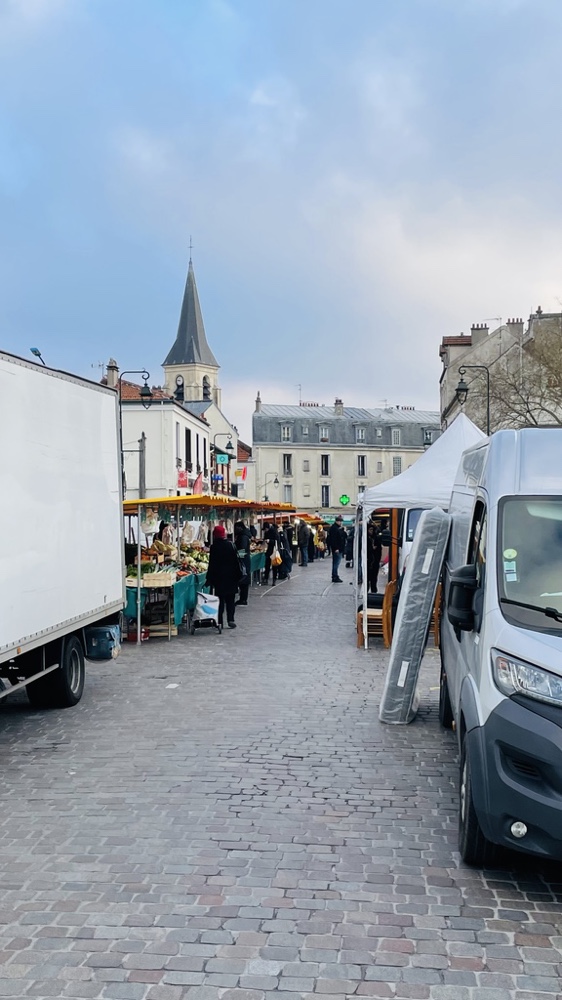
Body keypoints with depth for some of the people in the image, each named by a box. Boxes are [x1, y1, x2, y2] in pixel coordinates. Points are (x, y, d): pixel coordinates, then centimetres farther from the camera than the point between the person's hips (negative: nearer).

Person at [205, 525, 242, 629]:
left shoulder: (214, 547, -9)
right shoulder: (230, 545, -2)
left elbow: (211, 564, -8)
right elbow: (236, 561, 1)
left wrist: (209, 579, -2)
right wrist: (238, 576, 8)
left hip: (218, 577, -2)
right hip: (230, 577, 2)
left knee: (220, 600, 4)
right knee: (230, 600, 8)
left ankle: (219, 621, 3)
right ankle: (230, 620, 1)